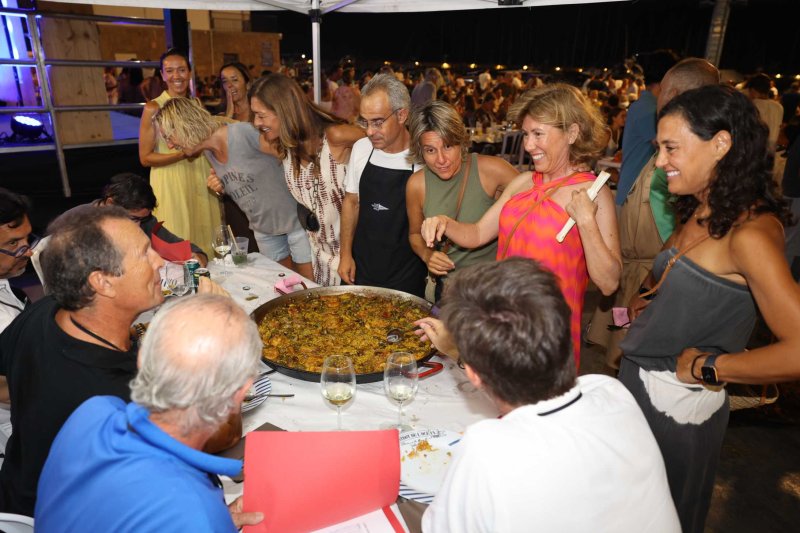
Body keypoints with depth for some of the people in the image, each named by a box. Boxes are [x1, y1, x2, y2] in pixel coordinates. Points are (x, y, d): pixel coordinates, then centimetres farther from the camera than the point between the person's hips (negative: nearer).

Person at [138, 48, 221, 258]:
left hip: (201, 180, 5)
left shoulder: (197, 104, 10)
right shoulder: (153, 108, -6)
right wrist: (183, 154, -18)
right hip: (171, 183, -5)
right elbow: (145, 158, -7)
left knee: (205, 236, 8)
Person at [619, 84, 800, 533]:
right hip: (641, 384, 7)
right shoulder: (701, 212, 4)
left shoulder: (750, 231, -23)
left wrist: (708, 368, -21)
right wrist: (645, 295, 3)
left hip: (677, 406, -7)